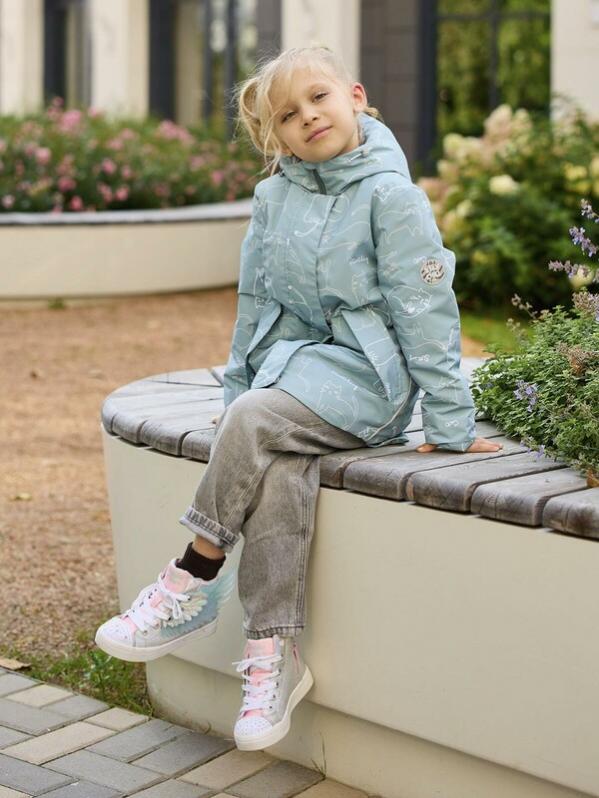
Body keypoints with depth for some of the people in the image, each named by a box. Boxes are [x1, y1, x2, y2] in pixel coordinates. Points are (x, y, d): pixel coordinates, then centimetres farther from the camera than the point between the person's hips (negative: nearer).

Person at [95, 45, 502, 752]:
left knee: (255, 422, -30)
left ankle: (192, 585, -18)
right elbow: (255, 300, 19)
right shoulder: (273, 197, 10)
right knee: (277, 472, -27)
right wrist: (237, 386, 19)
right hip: (291, 361, 5)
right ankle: (273, 653, -25)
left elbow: (425, 311, -8)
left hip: (365, 374, -4)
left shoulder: (389, 195, -8)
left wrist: (449, 425, -9)